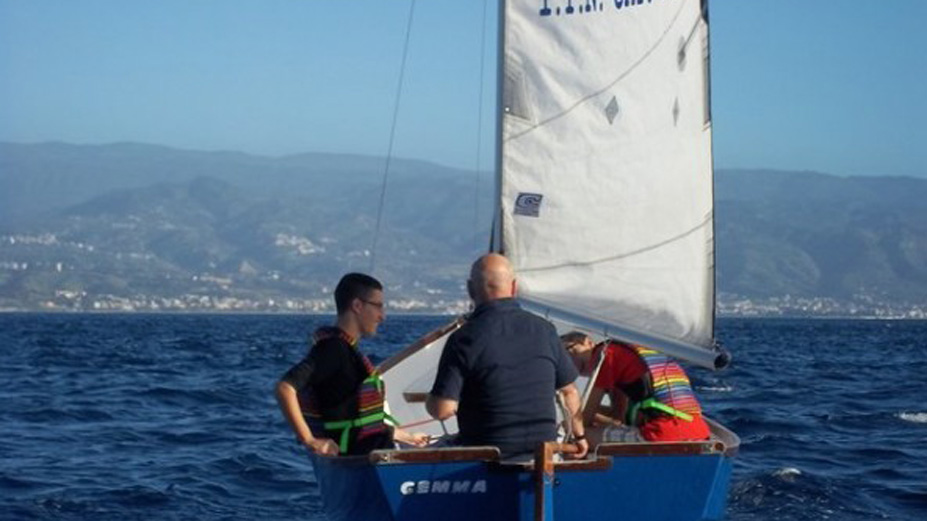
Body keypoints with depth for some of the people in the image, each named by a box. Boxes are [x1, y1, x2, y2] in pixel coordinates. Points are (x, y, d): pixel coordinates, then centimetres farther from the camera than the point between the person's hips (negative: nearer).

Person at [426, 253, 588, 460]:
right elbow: (569, 391, 11)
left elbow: (443, 409, -17)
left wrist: (429, 402, 7)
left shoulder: (464, 340, -13)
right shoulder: (544, 329, 1)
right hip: (542, 452, 5)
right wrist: (579, 436, 27)